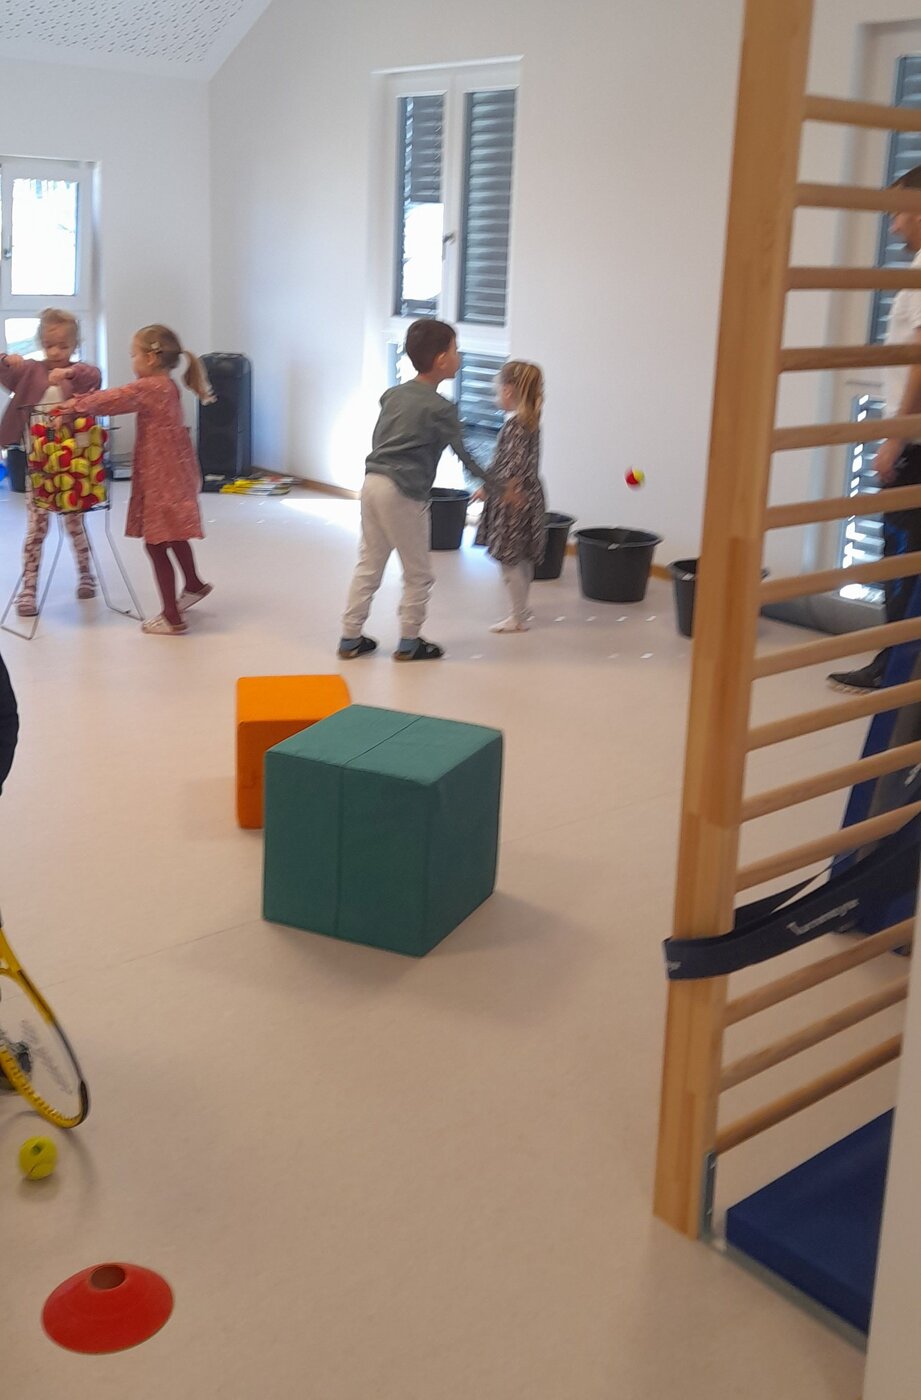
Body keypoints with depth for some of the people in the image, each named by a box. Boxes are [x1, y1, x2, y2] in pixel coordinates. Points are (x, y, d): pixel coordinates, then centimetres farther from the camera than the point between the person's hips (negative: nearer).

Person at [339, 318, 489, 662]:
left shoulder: (393, 394, 12)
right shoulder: (441, 408, -10)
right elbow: (462, 454, -6)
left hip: (373, 483, 8)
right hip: (403, 493, -8)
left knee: (368, 565, 14)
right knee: (418, 573, 7)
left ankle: (350, 638, 18)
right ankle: (409, 643, 15)